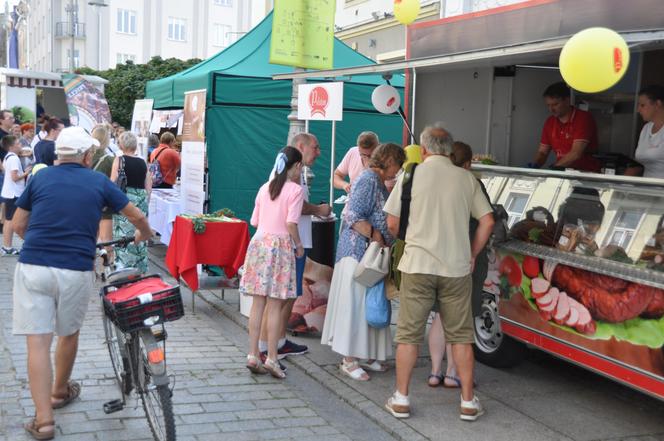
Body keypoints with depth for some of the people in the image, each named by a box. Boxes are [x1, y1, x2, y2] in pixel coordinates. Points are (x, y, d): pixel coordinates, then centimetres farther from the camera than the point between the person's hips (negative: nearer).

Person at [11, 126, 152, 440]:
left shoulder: (40, 177, 9)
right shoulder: (99, 182, 7)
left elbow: (18, 225, 12)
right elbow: (136, 216, 15)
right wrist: (144, 234, 37)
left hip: (32, 266, 0)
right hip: (76, 270, 0)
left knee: (38, 342, 0)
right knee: (69, 333, 21)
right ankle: (60, 392, 41)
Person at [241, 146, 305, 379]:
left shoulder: (265, 188, 12)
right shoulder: (295, 190, -5)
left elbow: (254, 221, 12)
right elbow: (291, 223, -13)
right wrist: (299, 245, 0)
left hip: (258, 242, 5)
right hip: (280, 245, -5)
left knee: (258, 303, 7)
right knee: (275, 305, -1)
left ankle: (253, 355, 10)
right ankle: (271, 359, 2)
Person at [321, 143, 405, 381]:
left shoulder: (378, 182, 17)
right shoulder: (368, 180, -15)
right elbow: (353, 216, -22)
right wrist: (375, 236, -22)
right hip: (358, 253, -10)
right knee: (354, 305, -5)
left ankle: (365, 355, 21)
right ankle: (349, 361, 1)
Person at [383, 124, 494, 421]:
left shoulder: (411, 174, -1)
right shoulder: (466, 178, 5)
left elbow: (392, 222, 2)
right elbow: (487, 221, 4)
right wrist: (472, 255, 15)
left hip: (417, 265, -1)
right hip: (457, 267, 2)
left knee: (409, 334, 7)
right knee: (461, 335, 11)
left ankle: (401, 400, 13)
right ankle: (468, 402, 16)